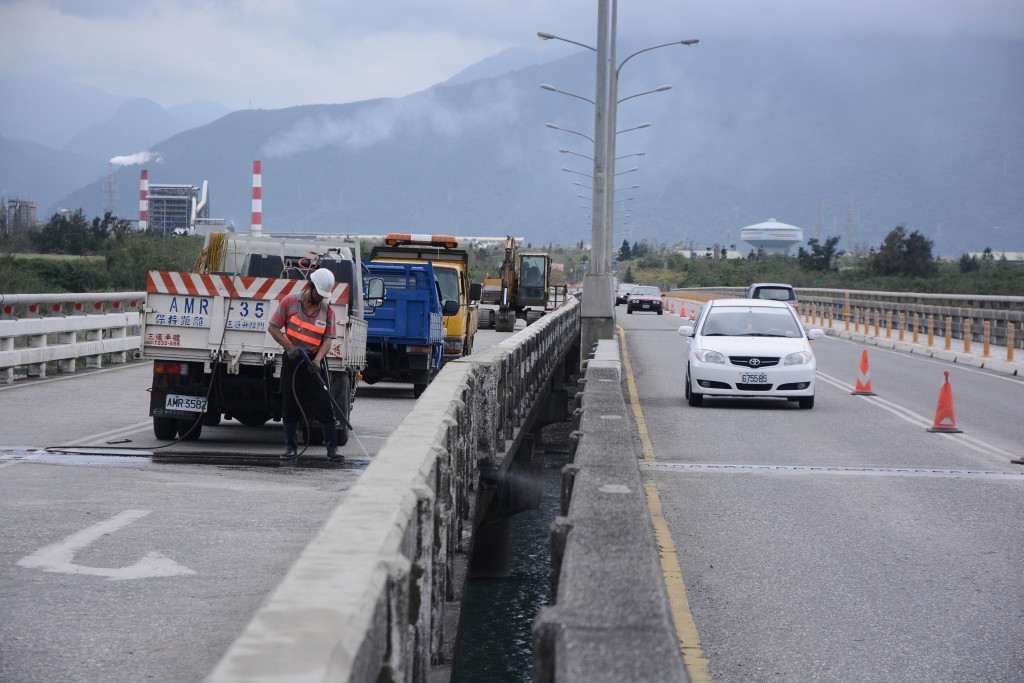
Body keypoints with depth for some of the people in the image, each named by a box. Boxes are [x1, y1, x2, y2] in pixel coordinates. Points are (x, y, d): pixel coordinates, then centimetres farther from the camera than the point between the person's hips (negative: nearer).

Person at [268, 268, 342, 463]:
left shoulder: (327, 310, 4)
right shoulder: (290, 302, 0)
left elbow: (327, 340, -1)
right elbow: (273, 328, 2)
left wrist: (317, 360, -18)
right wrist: (288, 347, -12)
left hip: (314, 362, 0)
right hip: (292, 360, 0)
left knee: (325, 407, -5)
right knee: (289, 406, 3)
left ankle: (332, 449, 1)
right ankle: (290, 447, 13)